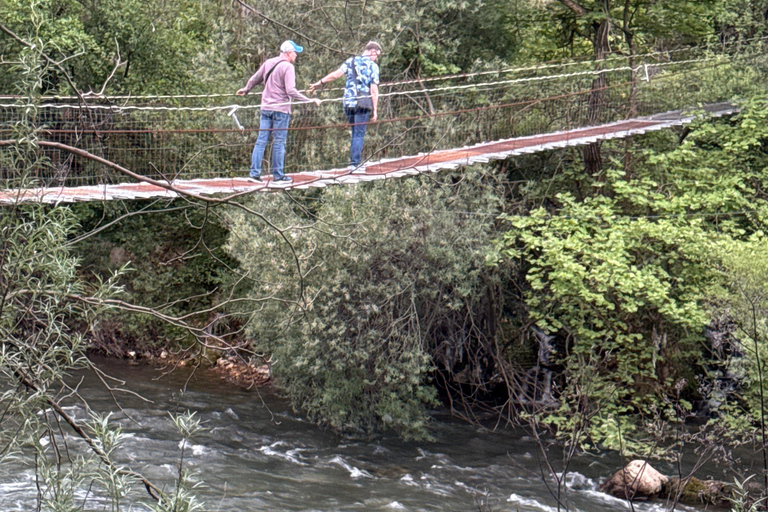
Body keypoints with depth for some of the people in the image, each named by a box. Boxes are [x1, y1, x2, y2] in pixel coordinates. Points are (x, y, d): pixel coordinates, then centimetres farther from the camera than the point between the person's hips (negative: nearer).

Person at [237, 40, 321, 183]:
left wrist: (245, 90, 42)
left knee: (261, 140, 6)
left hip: (266, 108, 6)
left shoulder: (268, 63, 10)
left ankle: (254, 172, 5)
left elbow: (255, 79, 23)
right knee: (279, 142, 0)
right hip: (281, 108, -6)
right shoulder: (287, 67, -11)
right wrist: (310, 100, -17)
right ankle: (278, 174, 4)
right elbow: (291, 91, -19)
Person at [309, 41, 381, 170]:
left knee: (355, 133, 16)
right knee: (359, 134, -3)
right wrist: (375, 110, -4)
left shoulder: (351, 61, 11)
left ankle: (354, 161, 17)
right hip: (364, 103, -4)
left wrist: (320, 82, 13)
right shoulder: (373, 66, 1)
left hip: (348, 103, 4)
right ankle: (355, 163, -9)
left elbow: (336, 74, 2)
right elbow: (374, 90, -5)